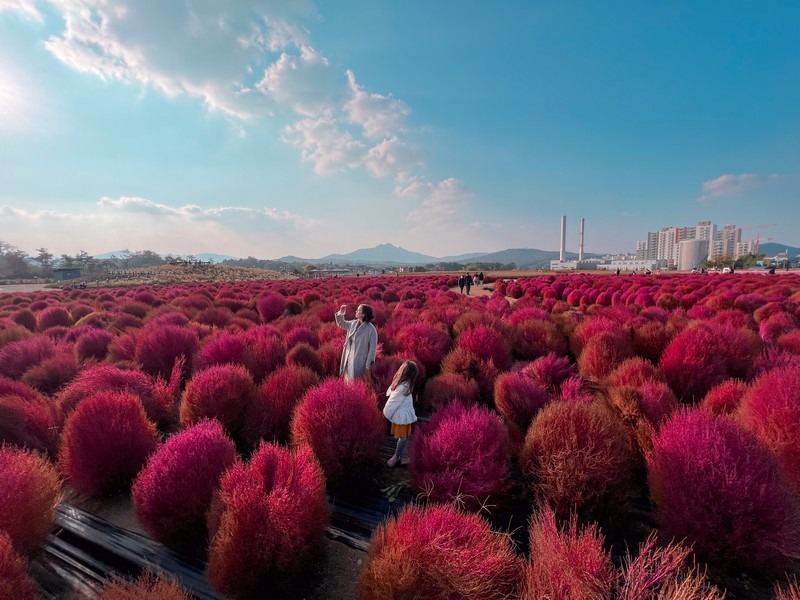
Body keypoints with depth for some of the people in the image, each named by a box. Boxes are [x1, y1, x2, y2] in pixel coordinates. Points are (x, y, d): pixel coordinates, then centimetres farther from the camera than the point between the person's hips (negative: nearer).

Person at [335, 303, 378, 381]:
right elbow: (341, 324, 22)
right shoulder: (353, 324, 3)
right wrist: (341, 313, 3)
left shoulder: (371, 329, -17)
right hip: (349, 359, 7)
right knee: (347, 382, 15)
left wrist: (368, 365, -15)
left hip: (359, 362, -6)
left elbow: (372, 348, -15)